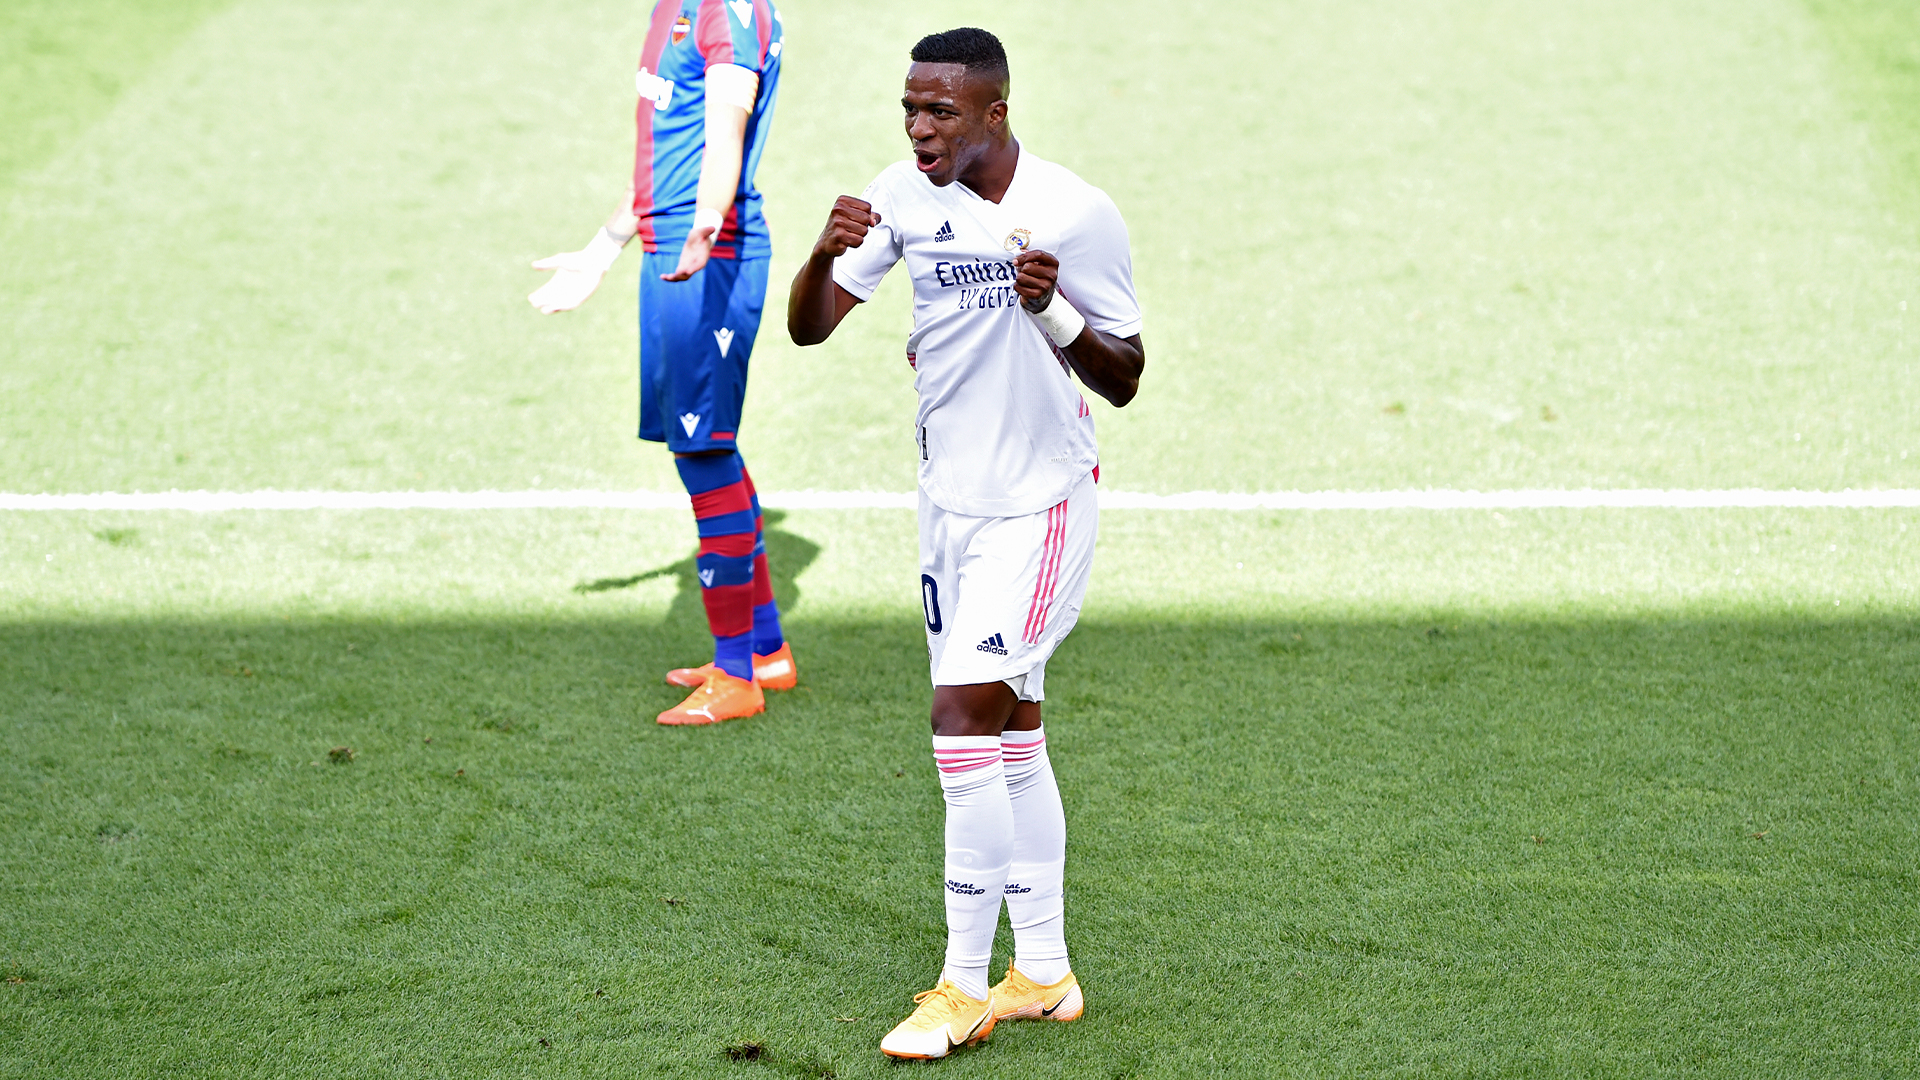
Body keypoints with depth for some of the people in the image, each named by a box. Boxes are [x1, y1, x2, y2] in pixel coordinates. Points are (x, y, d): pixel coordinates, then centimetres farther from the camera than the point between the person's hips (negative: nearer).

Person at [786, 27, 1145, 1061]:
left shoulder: (1078, 212, -14)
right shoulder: (904, 194, 0)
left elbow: (1124, 379, -8)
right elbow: (808, 325, -2)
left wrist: (1054, 311, -26)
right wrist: (826, 252, -22)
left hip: (1041, 501, -6)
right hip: (948, 499, 6)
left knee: (966, 713, -14)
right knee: (1008, 731, 12)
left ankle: (965, 986, -5)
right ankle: (1044, 973, 22)